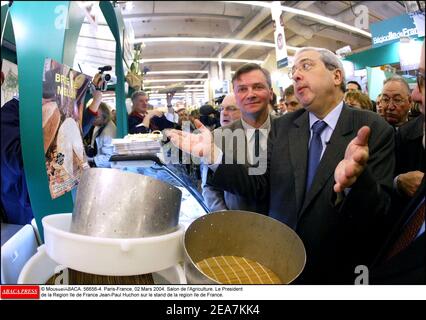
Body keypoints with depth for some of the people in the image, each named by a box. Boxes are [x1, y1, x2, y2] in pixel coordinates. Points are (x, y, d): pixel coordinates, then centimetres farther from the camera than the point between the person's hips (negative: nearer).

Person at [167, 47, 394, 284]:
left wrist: (356, 180, -41)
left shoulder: (375, 130, -12)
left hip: (338, 270, -2)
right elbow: (262, 186, -5)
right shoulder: (282, 127, -1)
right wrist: (213, 155, -19)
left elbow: (378, 215, -19)